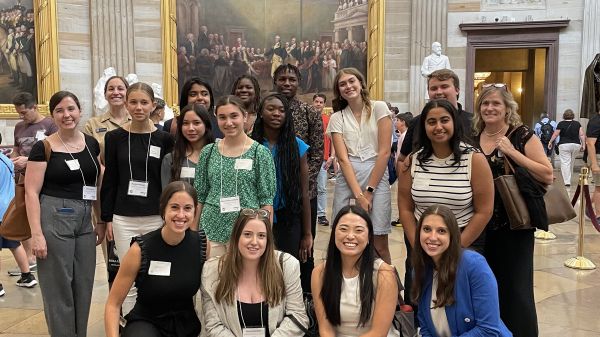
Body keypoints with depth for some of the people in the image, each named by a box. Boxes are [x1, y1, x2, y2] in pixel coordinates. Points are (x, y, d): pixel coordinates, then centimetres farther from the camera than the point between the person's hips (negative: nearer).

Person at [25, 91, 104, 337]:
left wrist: (102, 221, 11)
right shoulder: (43, 148, -7)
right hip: (53, 219, -5)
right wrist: (36, 234, -15)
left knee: (83, 285, 13)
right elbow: (31, 192, -9)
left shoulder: (92, 144, 7)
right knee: (58, 287, 4)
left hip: (85, 221, 5)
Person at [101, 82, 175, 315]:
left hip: (156, 218, -1)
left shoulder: (164, 139, 0)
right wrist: (107, 219, 3)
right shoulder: (115, 138, 2)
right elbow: (109, 181, 5)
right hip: (123, 219, 1)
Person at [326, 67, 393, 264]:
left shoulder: (379, 108, 3)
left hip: (376, 177, -2)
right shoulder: (337, 118, 9)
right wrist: (359, 195, -12)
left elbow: (384, 152, -3)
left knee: (379, 245, -2)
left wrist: (369, 190, -7)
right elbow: (343, 158, -1)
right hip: (347, 179, 2)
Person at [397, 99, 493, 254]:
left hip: (466, 244, -2)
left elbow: (484, 212, -7)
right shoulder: (411, 162, -1)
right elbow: (405, 209, 4)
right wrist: (417, 246, -4)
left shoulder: (475, 159, -8)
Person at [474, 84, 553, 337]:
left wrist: (512, 152, -19)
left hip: (514, 224, -4)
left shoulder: (522, 136, -5)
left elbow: (547, 175, -15)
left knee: (514, 287, 1)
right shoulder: (472, 137, 7)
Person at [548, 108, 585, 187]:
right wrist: (583, 144, 6)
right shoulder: (577, 124, 6)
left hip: (564, 145, -4)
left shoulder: (561, 124, -4)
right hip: (576, 145, 4)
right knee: (572, 162, 19)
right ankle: (569, 177, 32)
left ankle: (567, 182, -12)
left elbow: (555, 134, -2)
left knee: (565, 163, -5)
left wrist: (550, 142, 9)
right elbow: (582, 135, 1)